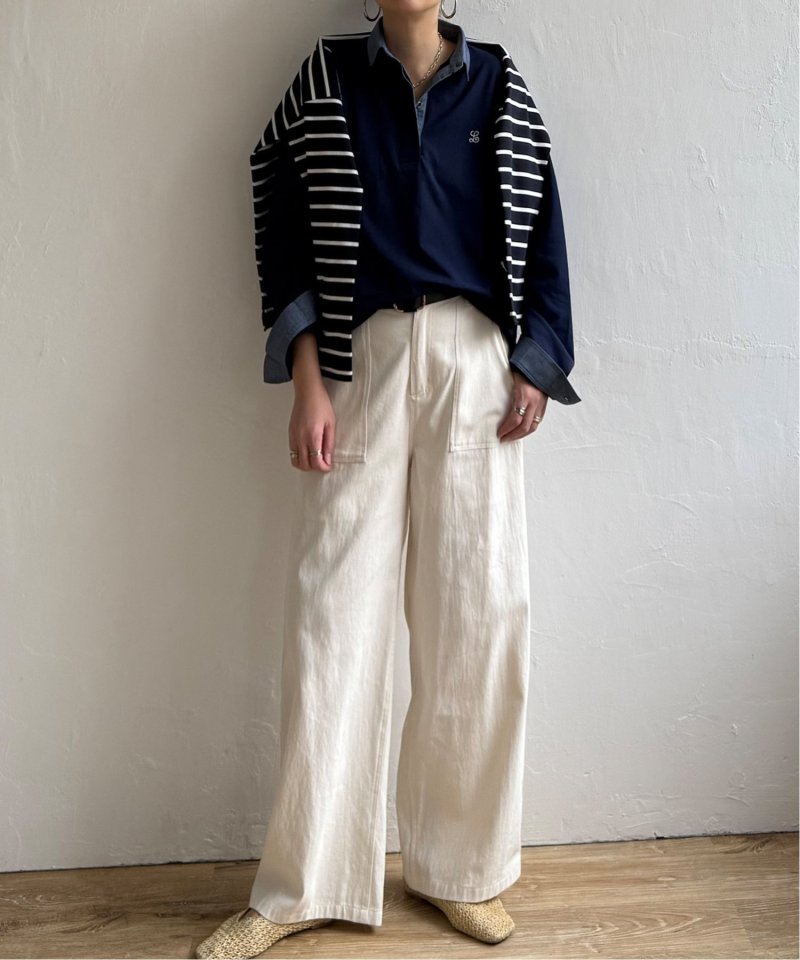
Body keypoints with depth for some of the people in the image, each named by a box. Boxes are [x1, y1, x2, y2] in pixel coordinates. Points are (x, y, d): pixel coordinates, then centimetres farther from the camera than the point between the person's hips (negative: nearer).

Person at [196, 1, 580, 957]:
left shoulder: (500, 86, 13)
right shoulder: (325, 79, 10)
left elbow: (541, 228, 12)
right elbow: (283, 233, 4)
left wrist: (535, 365, 1)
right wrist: (306, 382, -6)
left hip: (475, 360, 2)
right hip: (360, 358, -1)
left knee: (480, 609, 0)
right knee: (333, 609, -3)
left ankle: (461, 868, 15)